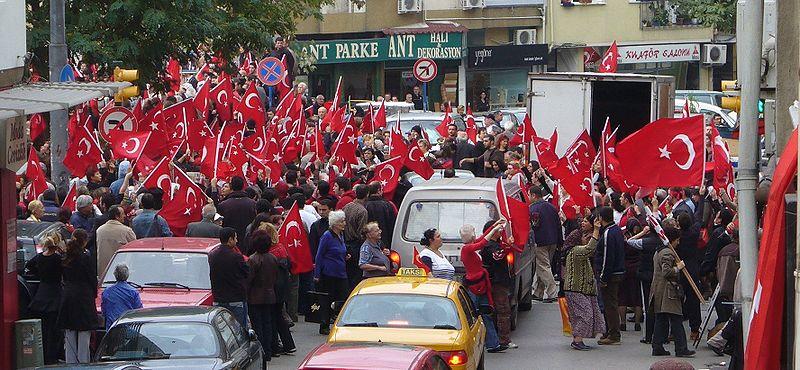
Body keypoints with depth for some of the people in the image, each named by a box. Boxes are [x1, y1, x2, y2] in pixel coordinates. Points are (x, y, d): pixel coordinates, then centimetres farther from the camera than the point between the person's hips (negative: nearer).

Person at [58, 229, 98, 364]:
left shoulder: (65, 259, 4)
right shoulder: (87, 259, -12)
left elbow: (64, 278, 11)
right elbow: (93, 280, -6)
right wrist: (94, 294, 10)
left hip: (67, 297, 6)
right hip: (84, 298, -6)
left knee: (69, 337, 10)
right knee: (84, 335, -1)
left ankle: (70, 363, 12)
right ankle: (83, 362, -2)